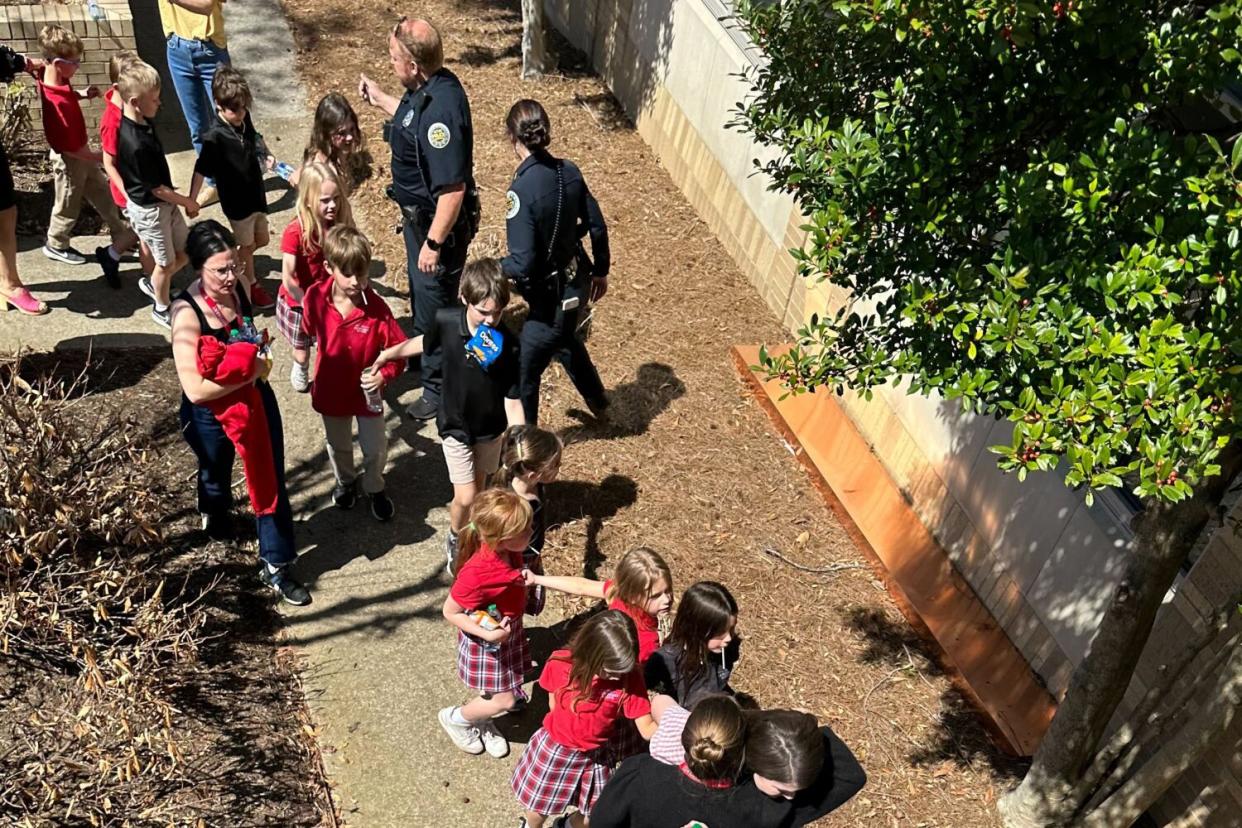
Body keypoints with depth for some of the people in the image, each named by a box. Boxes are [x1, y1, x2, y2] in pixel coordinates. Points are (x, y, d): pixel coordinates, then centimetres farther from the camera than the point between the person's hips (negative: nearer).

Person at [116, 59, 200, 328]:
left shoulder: (142, 122, -4)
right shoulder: (136, 144, -32)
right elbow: (156, 188, -22)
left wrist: (181, 200, 14)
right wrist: (187, 202, -9)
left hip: (166, 201, 8)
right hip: (149, 209, -8)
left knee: (185, 253, 18)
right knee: (167, 263, 11)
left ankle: (152, 284, 41)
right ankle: (161, 308, 35)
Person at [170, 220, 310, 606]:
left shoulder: (237, 287, -13)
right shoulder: (187, 313, -30)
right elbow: (196, 389, -34)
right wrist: (247, 373, -29)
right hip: (211, 415, -4)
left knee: (271, 480, 8)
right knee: (216, 475, 26)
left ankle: (275, 566, 22)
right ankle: (215, 513, 62)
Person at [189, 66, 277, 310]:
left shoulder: (244, 120, -4)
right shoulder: (215, 136, -24)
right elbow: (201, 170, -18)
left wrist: (265, 156, 1)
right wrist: (192, 200, -16)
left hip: (255, 193, 7)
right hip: (236, 200, -7)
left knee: (261, 240, 20)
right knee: (248, 245, 11)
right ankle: (251, 285, 31)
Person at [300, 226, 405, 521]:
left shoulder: (377, 308, -26)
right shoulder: (316, 297, -20)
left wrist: (385, 375, -35)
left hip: (368, 392, -2)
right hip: (331, 389, 2)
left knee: (376, 448, 16)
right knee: (338, 446, 26)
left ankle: (374, 489, 45)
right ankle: (345, 482, 55)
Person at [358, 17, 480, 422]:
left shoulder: (441, 108, -32)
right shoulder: (427, 89, -3)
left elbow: (453, 189, -32)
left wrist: (434, 243, -26)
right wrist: (379, 98, 26)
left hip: (438, 224, -10)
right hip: (419, 216, 10)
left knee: (434, 305, 7)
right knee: (420, 294, 29)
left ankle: (440, 389, 26)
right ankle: (423, 354, 52)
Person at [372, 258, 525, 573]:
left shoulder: (507, 344, -25)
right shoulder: (446, 321, -21)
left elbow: (512, 400, -20)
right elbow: (423, 343, 4)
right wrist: (386, 355, 11)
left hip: (492, 428, 0)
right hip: (455, 426, 0)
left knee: (478, 488, 18)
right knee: (465, 497, -1)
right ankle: (455, 540, 30)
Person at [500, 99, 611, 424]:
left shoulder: (522, 189, -26)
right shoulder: (570, 171, -6)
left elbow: (522, 263, -28)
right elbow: (597, 227, 4)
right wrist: (601, 271, 19)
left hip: (550, 296, -8)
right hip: (578, 283, 8)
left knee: (523, 372, 12)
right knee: (566, 339, 36)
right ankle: (597, 400, 58)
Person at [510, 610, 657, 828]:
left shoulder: (630, 678, -26)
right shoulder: (560, 663, -23)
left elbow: (647, 728, -23)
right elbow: (554, 703, -4)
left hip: (593, 758, 0)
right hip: (553, 749, 0)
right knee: (538, 805, 21)